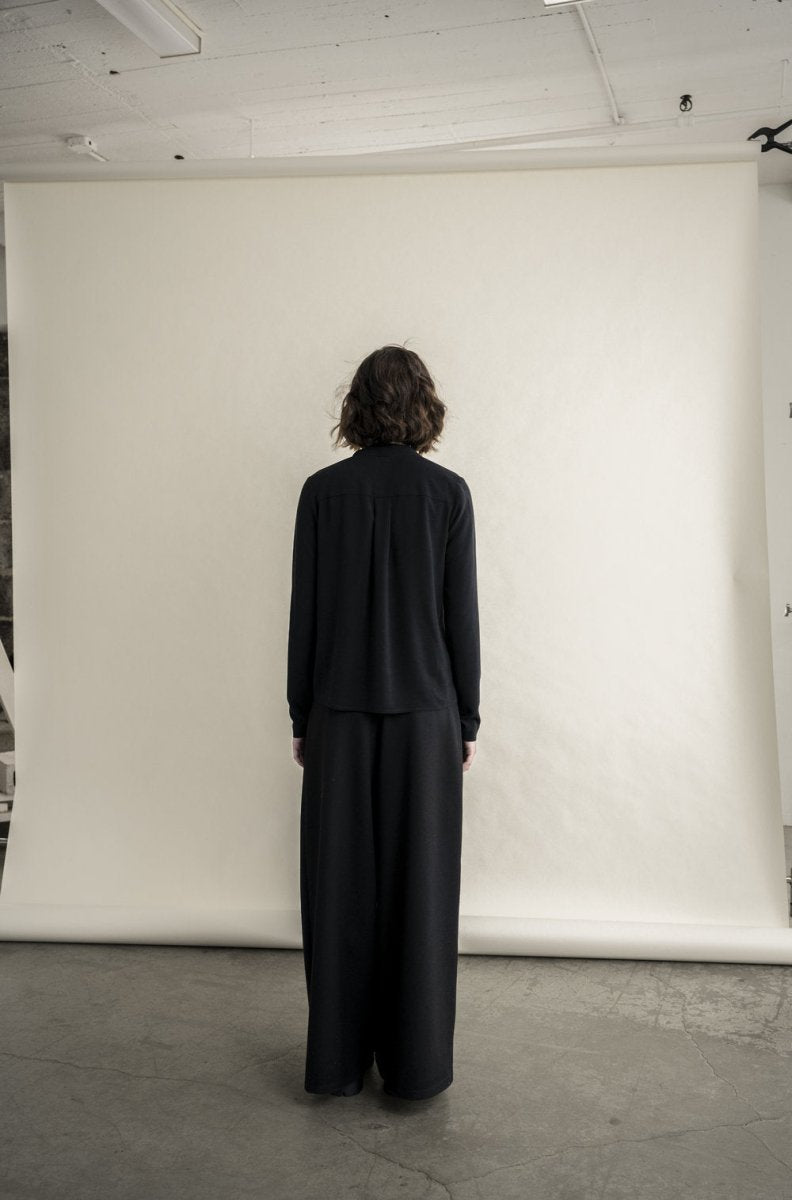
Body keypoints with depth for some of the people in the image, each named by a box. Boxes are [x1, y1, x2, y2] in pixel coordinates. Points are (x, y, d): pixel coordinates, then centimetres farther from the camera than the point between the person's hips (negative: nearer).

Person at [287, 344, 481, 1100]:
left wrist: (301, 716, 8)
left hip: (339, 716, 1)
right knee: (419, 886, 7)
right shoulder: (447, 492, -4)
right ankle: (416, 1065, 16)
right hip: (424, 714, -1)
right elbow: (460, 615, -3)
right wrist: (467, 720, 5)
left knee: (339, 887, 9)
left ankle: (337, 1061, 19)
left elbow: (304, 612, -1)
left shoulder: (323, 491, -2)